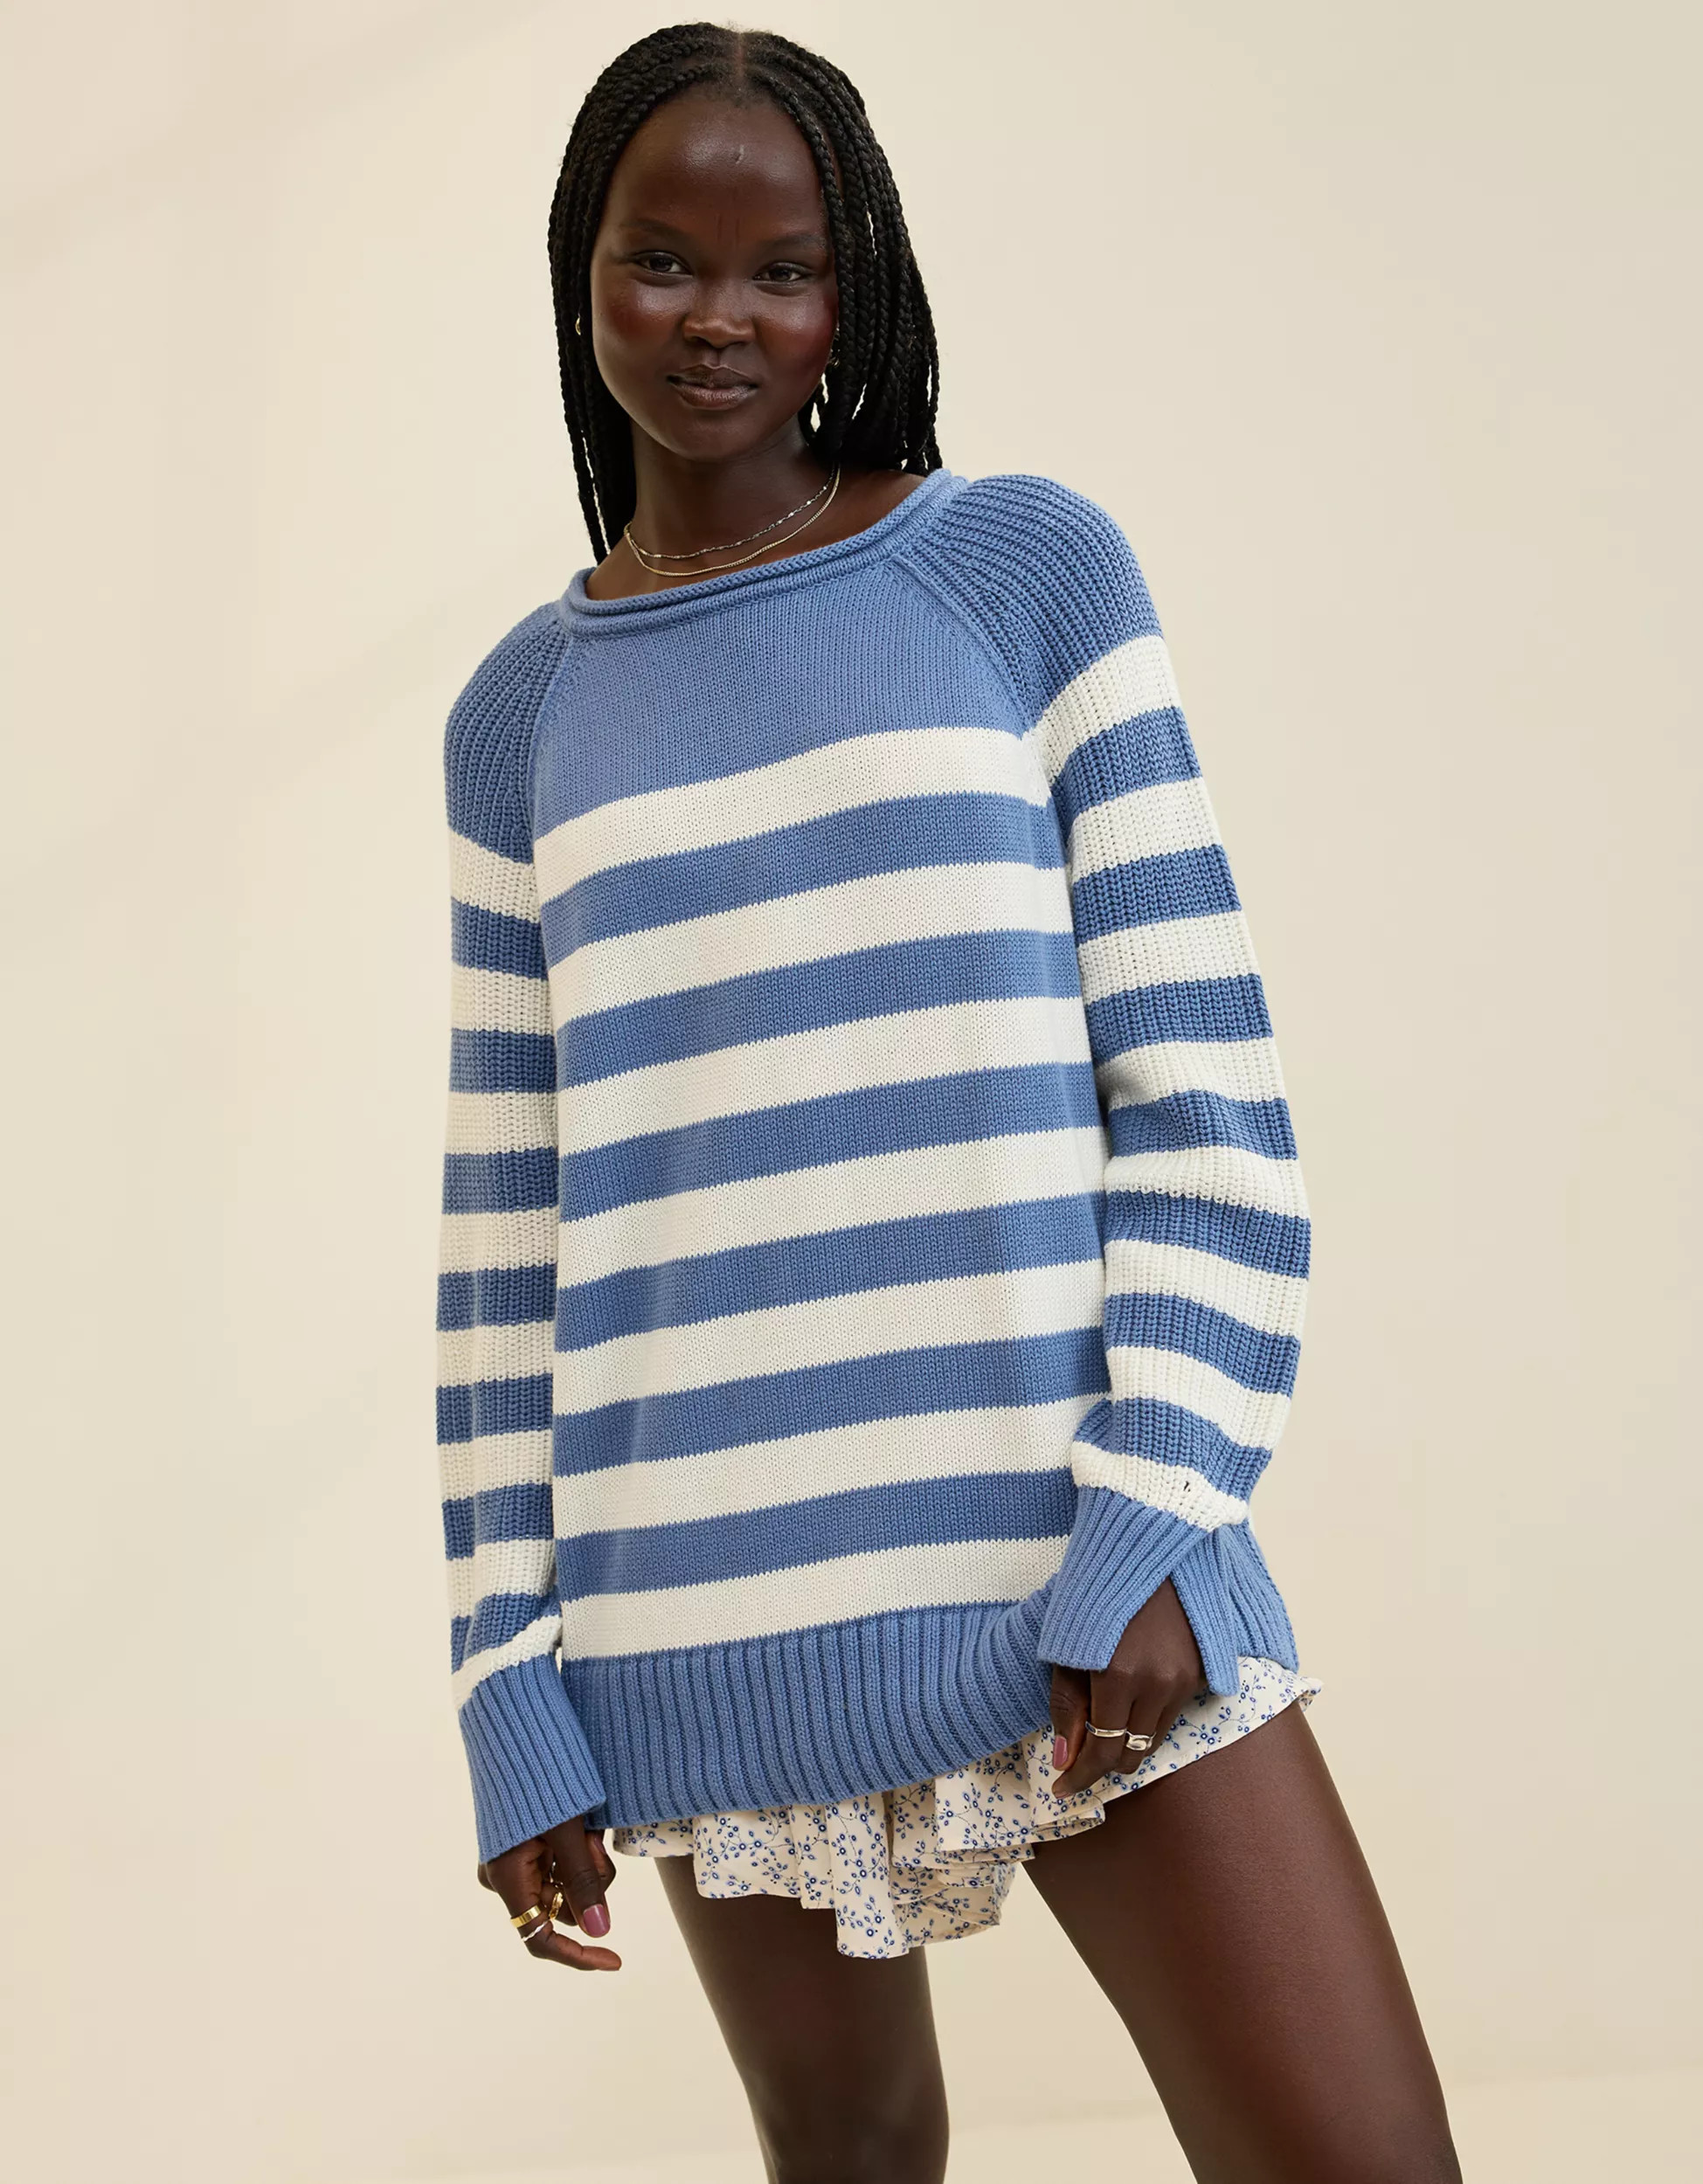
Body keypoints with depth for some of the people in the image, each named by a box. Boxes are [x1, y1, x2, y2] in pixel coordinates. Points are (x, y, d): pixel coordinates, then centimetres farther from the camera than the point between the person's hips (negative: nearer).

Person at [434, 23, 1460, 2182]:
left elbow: (1202, 1085, 0)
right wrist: (513, 1684, 6)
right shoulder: (522, 716, 11)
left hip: (1065, 1551, -2)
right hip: (710, 1609, 2)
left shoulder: (1030, 569, 5)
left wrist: (1152, 1520, -10)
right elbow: (504, 1231, 11)